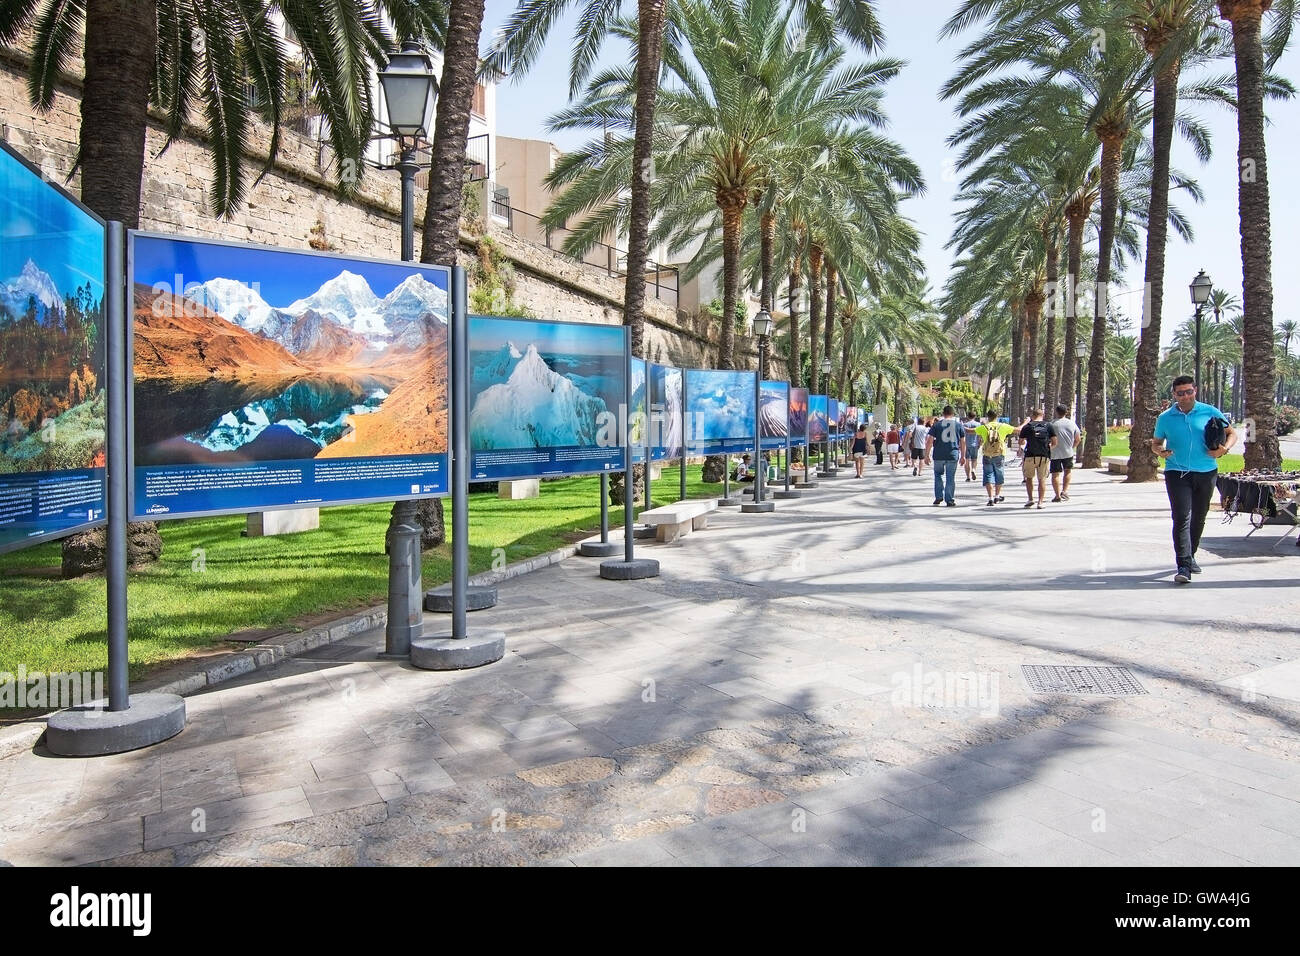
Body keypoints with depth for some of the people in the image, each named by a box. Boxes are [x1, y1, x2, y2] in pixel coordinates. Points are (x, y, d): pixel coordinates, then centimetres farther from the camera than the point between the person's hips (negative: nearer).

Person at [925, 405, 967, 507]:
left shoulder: (937, 424, 0)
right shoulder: (958, 425, 5)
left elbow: (930, 440, -4)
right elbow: (963, 442, 6)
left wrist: (927, 454, 2)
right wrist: (963, 456, 13)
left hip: (938, 455, 0)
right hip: (953, 455, 1)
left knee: (938, 474, 18)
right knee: (950, 477, 5)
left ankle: (939, 496, 13)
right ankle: (949, 500, 6)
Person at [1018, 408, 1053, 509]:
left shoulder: (1027, 426, 1)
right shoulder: (1048, 426, 5)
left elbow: (1021, 442, 5)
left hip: (1030, 455, -1)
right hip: (1044, 456, 1)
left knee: (1029, 477, 14)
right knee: (1042, 479, 6)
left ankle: (1030, 499, 7)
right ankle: (1040, 501, 2)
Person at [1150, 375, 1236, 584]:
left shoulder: (1210, 412, 2)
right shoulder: (1165, 418, 3)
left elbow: (1231, 433, 11)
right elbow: (1155, 443, 13)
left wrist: (1224, 448, -9)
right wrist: (1160, 451, -10)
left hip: (1206, 472, 2)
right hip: (1177, 473, -2)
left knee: (1198, 518, 13)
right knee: (1181, 518, -13)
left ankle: (1190, 556, 34)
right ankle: (1183, 566, -17)